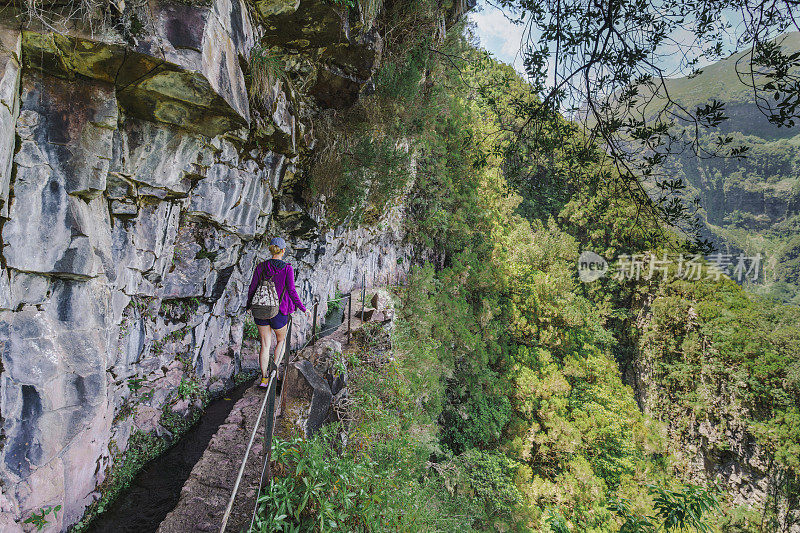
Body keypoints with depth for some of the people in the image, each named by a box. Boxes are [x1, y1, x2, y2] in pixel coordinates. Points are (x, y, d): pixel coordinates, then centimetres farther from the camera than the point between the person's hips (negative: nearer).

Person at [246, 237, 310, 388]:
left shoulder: (261, 267, -1)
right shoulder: (287, 268, -10)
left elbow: (252, 288, 2)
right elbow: (292, 291, -14)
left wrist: (249, 304, 20)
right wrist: (303, 308, -5)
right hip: (279, 311, -2)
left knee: (265, 345, 10)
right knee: (281, 340, 22)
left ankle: (264, 378, 9)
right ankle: (275, 369, 10)